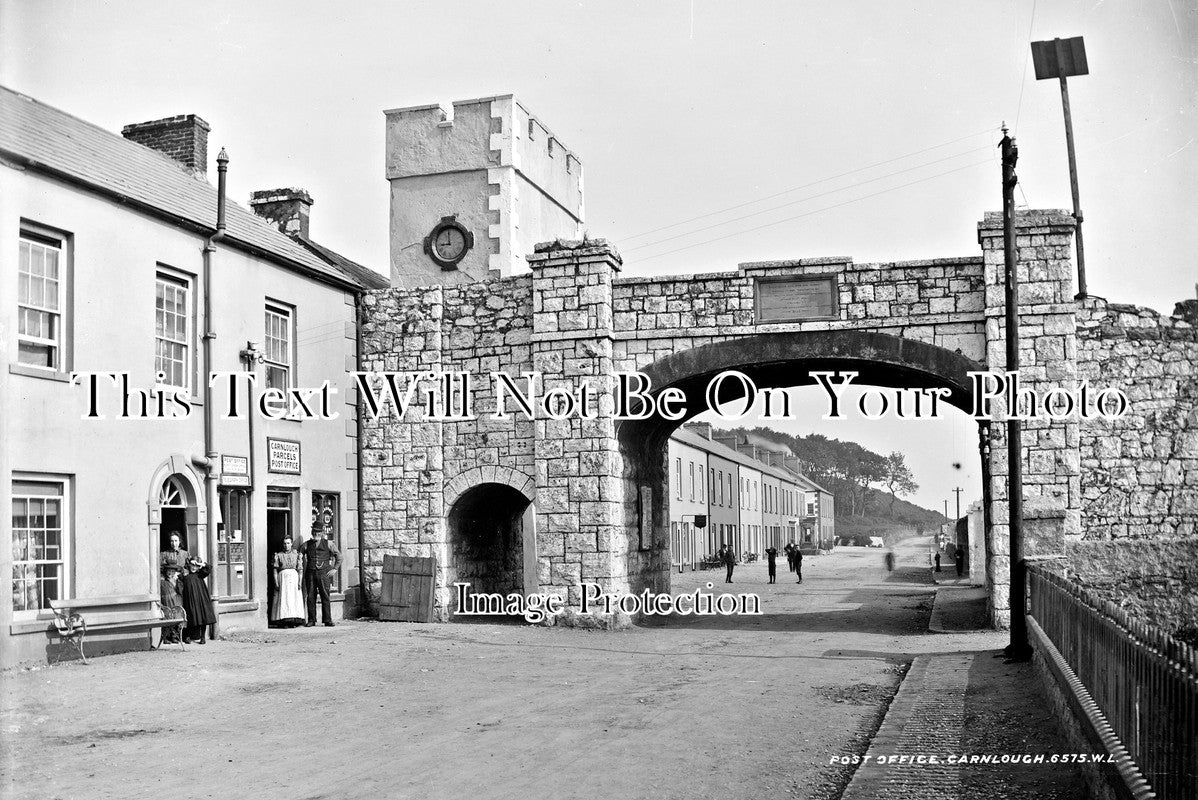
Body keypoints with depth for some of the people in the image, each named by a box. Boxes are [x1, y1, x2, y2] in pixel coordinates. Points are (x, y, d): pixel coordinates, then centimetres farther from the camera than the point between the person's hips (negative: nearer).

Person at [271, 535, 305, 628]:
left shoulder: (296, 554, 10)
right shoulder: (278, 555, 9)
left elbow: (300, 569, 5)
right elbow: (275, 570, 5)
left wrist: (300, 582, -5)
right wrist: (276, 582, -5)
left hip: (294, 577, 1)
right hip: (282, 577, -1)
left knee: (294, 598, -6)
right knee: (283, 598, -7)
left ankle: (294, 621, -5)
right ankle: (283, 622, -8)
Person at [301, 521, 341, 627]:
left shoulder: (328, 544, 9)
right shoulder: (306, 545, 13)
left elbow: (339, 557, 13)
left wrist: (334, 569, 4)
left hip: (323, 573, -1)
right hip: (310, 573, 2)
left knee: (325, 596, -5)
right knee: (310, 596, 0)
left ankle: (327, 620, -2)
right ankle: (311, 620, 5)